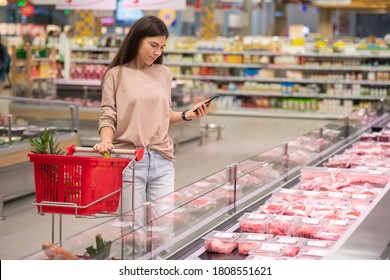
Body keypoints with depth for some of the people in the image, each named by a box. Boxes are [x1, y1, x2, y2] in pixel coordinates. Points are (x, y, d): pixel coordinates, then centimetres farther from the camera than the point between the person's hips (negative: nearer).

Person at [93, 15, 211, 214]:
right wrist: (106, 141, -22)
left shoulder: (164, 74, 11)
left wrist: (187, 115, 2)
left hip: (161, 161, 3)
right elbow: (108, 117, -4)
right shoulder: (116, 74, 1)